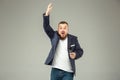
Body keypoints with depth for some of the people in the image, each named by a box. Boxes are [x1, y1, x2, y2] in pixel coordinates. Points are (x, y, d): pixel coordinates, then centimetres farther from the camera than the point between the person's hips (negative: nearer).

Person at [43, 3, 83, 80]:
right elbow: (46, 27, -8)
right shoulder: (54, 36, 3)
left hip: (68, 72, -2)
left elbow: (80, 51, 7)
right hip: (55, 71, 2)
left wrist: (75, 55, -15)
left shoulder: (73, 39, 2)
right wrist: (47, 14, -21)